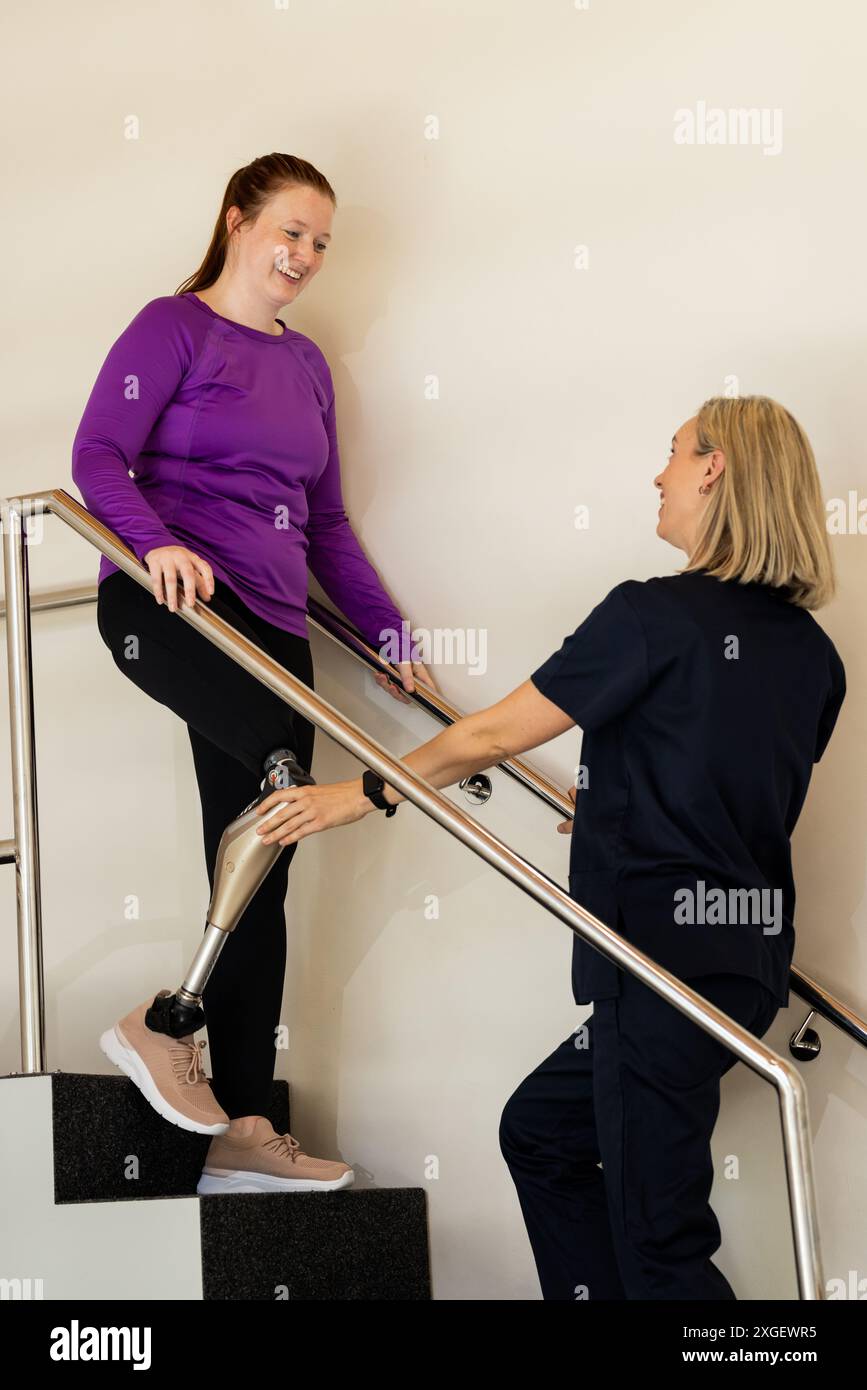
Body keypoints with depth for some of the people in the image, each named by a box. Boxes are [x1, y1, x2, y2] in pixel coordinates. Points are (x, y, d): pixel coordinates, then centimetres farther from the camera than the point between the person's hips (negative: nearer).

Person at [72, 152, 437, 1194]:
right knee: (290, 770, -31)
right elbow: (96, 455, -8)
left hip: (270, 621, 7)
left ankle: (241, 1128, 9)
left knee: (260, 870, 3)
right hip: (164, 601, -7)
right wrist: (159, 543, -26)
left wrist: (386, 632, 22)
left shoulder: (304, 362, 22)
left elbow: (326, 522, 26)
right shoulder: (173, 326, 3)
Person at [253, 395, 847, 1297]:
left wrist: (362, 796, 4)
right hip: (751, 953, 8)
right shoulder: (812, 654, 8)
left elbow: (493, 736, -8)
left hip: (671, 954, -8)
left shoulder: (655, 615, -14)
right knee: (540, 1130, 23)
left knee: (659, 1240, 1)